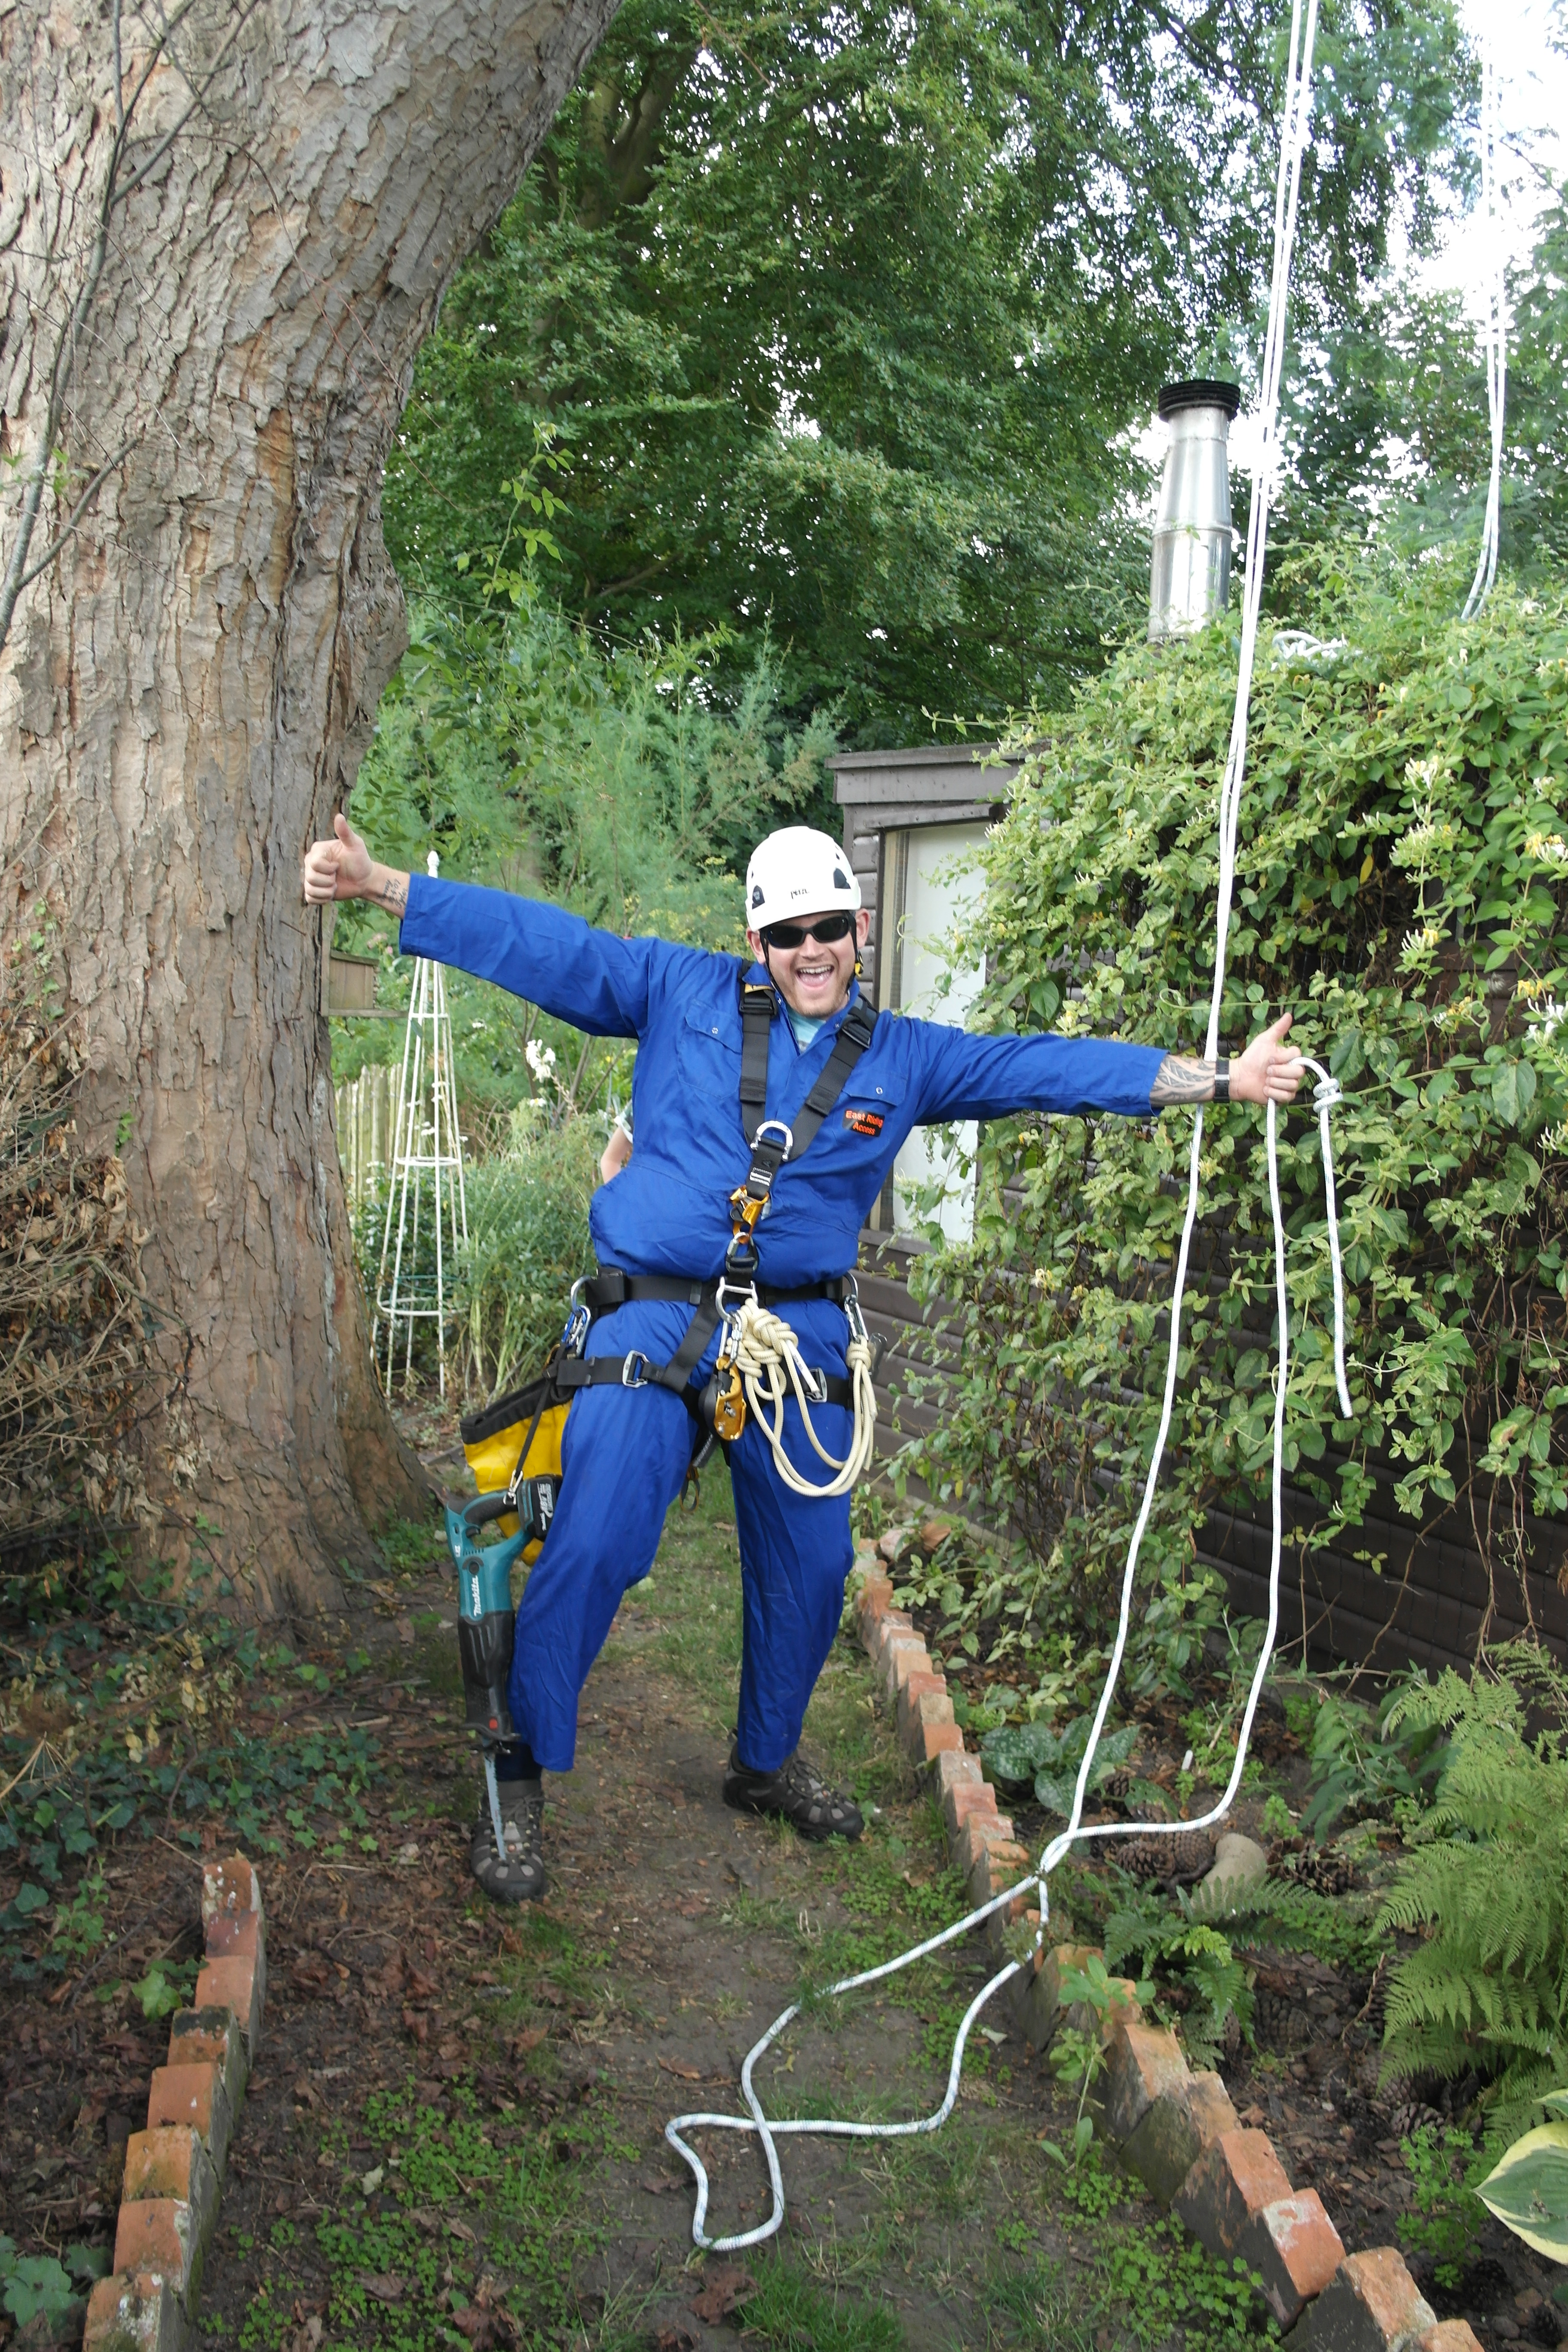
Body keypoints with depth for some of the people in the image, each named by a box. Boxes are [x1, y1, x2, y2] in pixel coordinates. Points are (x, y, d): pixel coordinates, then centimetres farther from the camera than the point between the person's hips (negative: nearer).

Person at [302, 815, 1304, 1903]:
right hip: (655, 1318, -3)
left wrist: (1221, 1080, 4)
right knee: (593, 1544, -14)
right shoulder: (679, 994, 4)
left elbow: (1051, 1069, 8)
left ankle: (766, 1761, 35)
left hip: (799, 1336, 4)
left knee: (810, 1562, 9)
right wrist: (378, 882, -6)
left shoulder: (903, 1058, 10)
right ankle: (521, 1782, 5)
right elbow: (538, 944, 1)